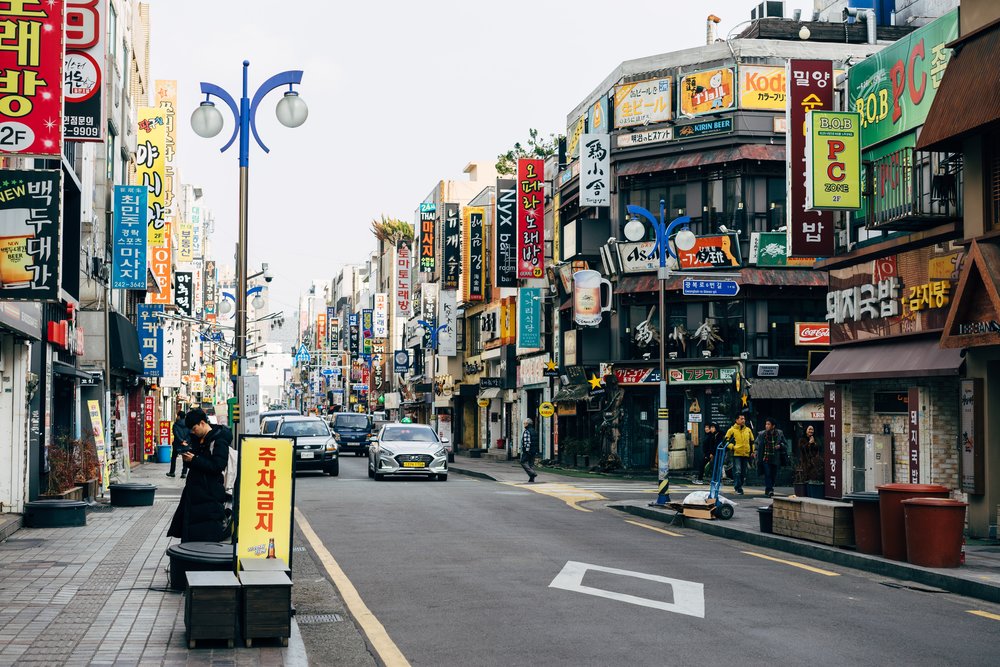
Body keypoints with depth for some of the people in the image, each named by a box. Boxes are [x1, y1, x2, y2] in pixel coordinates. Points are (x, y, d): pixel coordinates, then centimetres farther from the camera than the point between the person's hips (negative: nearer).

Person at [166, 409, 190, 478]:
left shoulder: (175, 425, -6)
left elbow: (176, 434, -14)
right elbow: (190, 433, -5)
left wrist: (181, 441, -14)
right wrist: (185, 441, -10)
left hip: (177, 444, -2)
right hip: (186, 444, 2)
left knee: (174, 458, 15)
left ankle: (172, 472, 21)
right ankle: (184, 473, -4)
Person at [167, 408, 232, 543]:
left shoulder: (219, 441, -13)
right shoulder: (197, 439, 13)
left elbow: (217, 466, -22)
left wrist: (194, 459, -20)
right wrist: (187, 457, 0)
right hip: (194, 490, 9)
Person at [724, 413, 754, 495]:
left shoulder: (748, 430, 13)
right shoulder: (732, 430, -1)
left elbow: (752, 441, 22)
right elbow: (726, 440, 1)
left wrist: (752, 451, 13)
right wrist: (732, 447, -12)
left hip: (746, 454, 5)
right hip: (736, 454, -5)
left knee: (743, 473, 9)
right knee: (737, 471, -13)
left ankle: (738, 486, 20)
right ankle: (738, 488, -12)